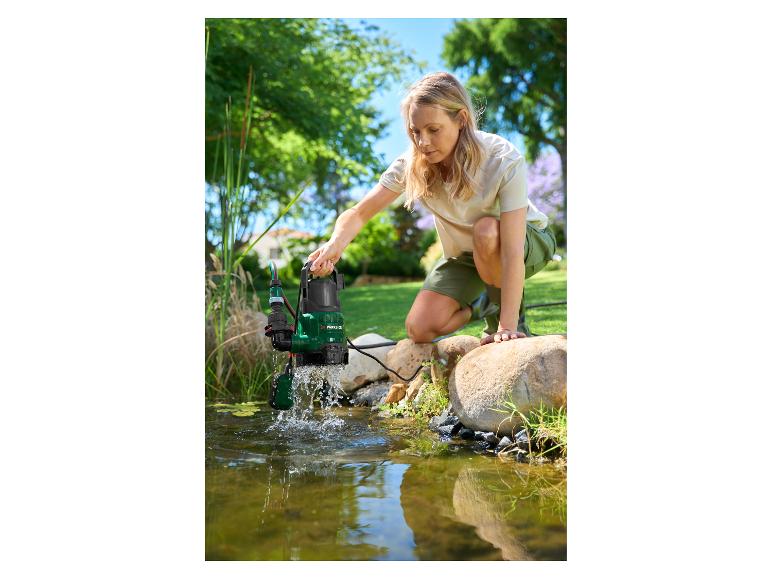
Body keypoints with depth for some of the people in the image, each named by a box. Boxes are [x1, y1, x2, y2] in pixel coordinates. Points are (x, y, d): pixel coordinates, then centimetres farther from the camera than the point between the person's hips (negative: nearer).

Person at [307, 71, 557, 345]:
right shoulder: (413, 164, -23)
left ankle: (512, 317, -13)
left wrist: (507, 325, -43)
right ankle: (482, 303, 16)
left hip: (530, 239, -3)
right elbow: (358, 213, -26)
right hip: (464, 252, 3)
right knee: (420, 328, -13)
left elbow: (512, 251, -37)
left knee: (486, 230, -38)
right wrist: (336, 243, -49)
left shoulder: (504, 160, -32)